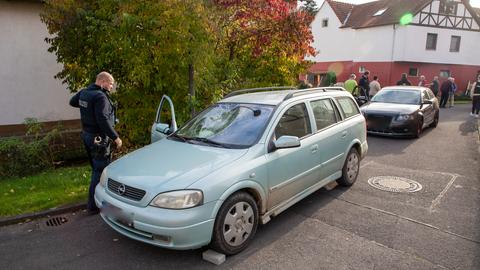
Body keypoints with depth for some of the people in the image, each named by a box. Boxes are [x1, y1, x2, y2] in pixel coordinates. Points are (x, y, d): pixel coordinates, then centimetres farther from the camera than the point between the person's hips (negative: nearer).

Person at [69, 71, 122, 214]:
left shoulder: (84, 92, 6)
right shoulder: (100, 96, -22)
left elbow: (72, 102, 26)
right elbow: (103, 120, -28)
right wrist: (115, 137, -23)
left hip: (86, 134, 10)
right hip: (98, 138, -10)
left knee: (96, 167, 23)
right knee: (100, 170, -3)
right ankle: (93, 205, 2)